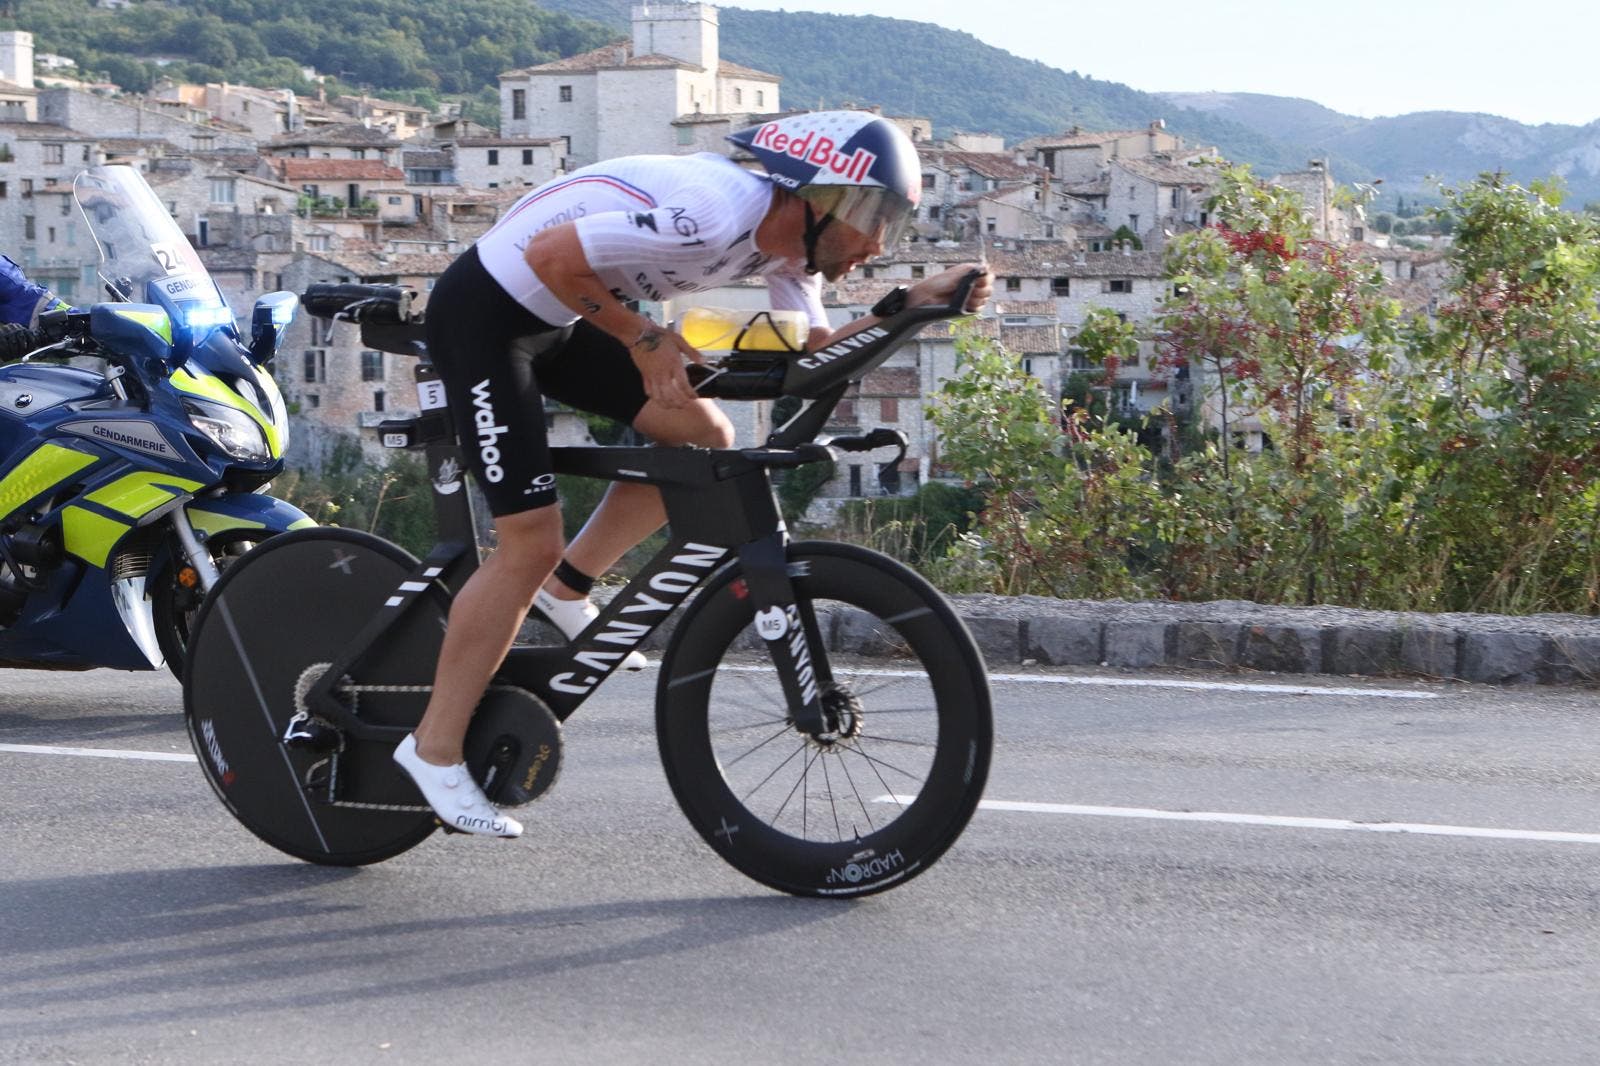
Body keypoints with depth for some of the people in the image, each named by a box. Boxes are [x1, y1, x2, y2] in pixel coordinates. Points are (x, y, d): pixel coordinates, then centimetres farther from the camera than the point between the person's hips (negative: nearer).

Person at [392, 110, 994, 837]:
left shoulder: (784, 244, 0)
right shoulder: (716, 212, -29)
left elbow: (818, 354, 2)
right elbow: (551, 255, -30)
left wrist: (914, 303, -9)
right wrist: (642, 338, -20)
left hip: (559, 317, 9)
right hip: (485, 312, -9)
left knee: (704, 440, 2)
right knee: (530, 544, -11)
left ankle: (566, 588, 14)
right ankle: (434, 751, -1)